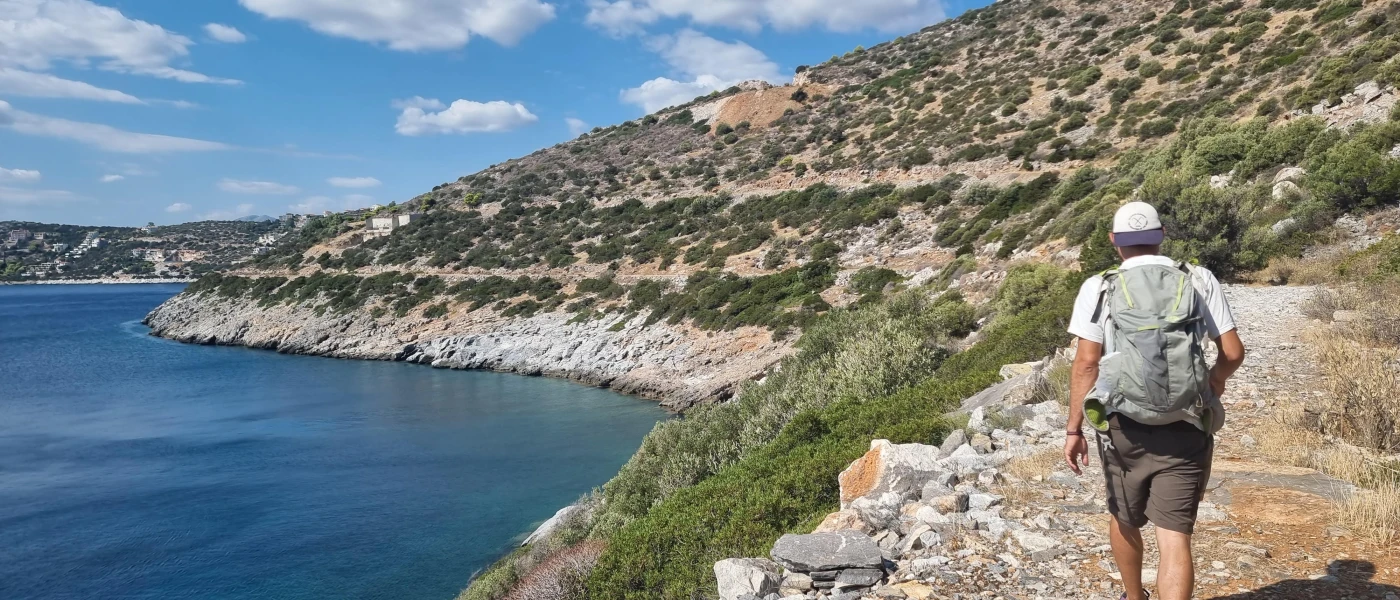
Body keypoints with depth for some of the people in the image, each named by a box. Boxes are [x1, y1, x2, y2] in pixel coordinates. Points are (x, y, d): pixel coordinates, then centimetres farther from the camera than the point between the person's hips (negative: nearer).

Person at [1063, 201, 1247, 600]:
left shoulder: (1099, 288, -1)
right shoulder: (1200, 280, 4)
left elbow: (1086, 362, -7)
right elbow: (1233, 351, 3)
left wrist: (1074, 428, -2)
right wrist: (1217, 378, 25)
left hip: (1123, 425, 0)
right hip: (1185, 429, 0)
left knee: (1124, 519, 23)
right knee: (1174, 537, -1)